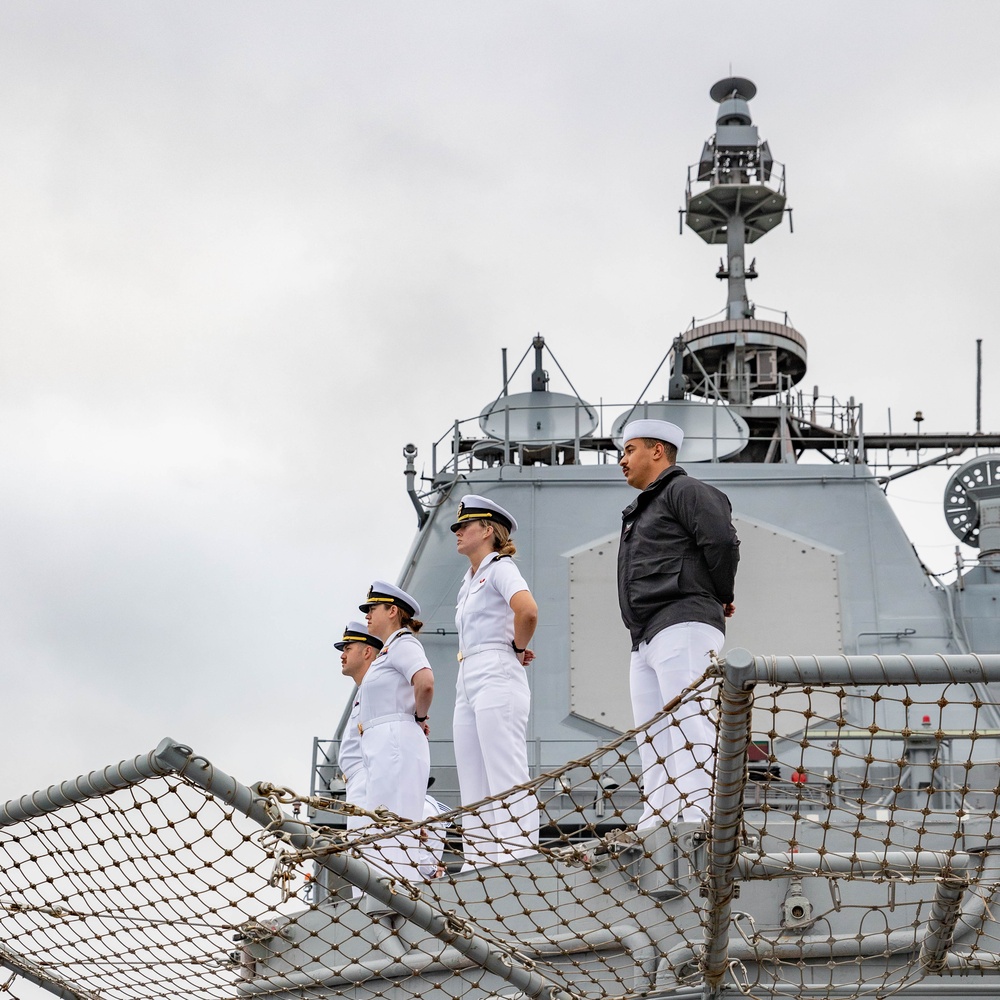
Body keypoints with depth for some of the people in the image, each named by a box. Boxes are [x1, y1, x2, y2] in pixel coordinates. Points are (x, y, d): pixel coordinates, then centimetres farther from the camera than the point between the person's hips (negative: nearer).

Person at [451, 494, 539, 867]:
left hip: (496, 680, -10)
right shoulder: (469, 581, 24)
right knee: (474, 790, 5)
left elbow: (527, 610, -22)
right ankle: (480, 864, 4)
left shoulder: (500, 567, -3)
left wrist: (518, 648, -8)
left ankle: (520, 860, -17)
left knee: (507, 780, -14)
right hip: (469, 685, 10)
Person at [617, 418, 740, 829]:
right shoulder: (642, 511, 30)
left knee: (689, 731, -18)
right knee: (653, 742, 6)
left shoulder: (684, 490, 0)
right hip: (646, 640, 10)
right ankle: (654, 831, 5)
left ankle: (699, 822, -26)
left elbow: (722, 542, -14)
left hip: (682, 628, -10)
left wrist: (722, 598, -2)